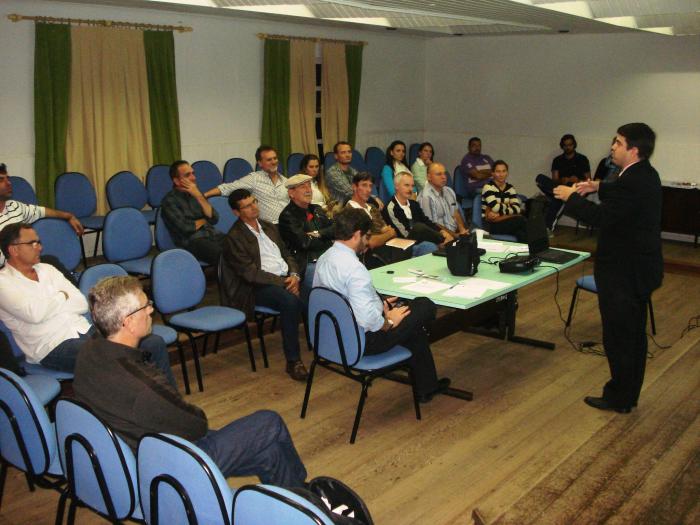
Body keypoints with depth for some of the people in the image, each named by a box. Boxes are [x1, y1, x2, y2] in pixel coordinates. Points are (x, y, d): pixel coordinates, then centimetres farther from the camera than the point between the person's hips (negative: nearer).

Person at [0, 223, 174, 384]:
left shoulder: (47, 269, 17)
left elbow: (82, 304, 8)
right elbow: (34, 313, -20)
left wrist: (50, 304, -6)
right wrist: (62, 297, -2)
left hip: (86, 330, 7)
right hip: (54, 347, -7)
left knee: (155, 343, -10)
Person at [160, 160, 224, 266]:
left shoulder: (195, 193, 18)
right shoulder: (170, 200, 0)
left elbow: (214, 219, 6)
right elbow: (185, 228, -12)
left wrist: (199, 196, -3)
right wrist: (203, 221, 6)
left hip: (213, 235, 6)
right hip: (192, 241, -6)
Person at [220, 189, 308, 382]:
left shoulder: (269, 227, 20)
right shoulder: (234, 238, -4)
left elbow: (287, 255, 20)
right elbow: (251, 273, -12)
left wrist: (294, 275, -2)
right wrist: (283, 282, -17)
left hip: (286, 279, 6)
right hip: (258, 288, -6)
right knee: (290, 301, -36)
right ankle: (293, 361, -26)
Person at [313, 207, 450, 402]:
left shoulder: (324, 259, 1)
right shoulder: (354, 268, -28)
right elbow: (366, 319, -34)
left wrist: (379, 304, 12)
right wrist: (389, 322, -14)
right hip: (362, 341, -9)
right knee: (425, 306, 2)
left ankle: (426, 387, 32)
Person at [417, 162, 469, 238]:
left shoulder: (449, 191, 14)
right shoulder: (426, 197, -13)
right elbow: (433, 225, -13)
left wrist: (462, 230, 2)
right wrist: (456, 235, -15)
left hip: (456, 232, 8)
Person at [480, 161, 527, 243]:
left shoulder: (510, 188, 11)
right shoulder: (488, 187, -6)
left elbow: (517, 208, -4)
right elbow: (496, 207, -18)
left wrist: (499, 213, -15)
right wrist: (509, 207, 0)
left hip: (507, 222, 5)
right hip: (491, 224, -5)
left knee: (521, 232, -30)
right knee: (522, 220, -26)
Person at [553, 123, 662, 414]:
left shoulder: (633, 182, -25)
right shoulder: (645, 174, 7)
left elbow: (602, 217, -28)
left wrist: (572, 197, -16)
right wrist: (600, 188, 13)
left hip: (623, 273, -10)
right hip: (639, 267, 10)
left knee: (618, 336, 2)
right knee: (634, 334, 18)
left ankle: (618, 398, 14)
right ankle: (628, 394, 30)